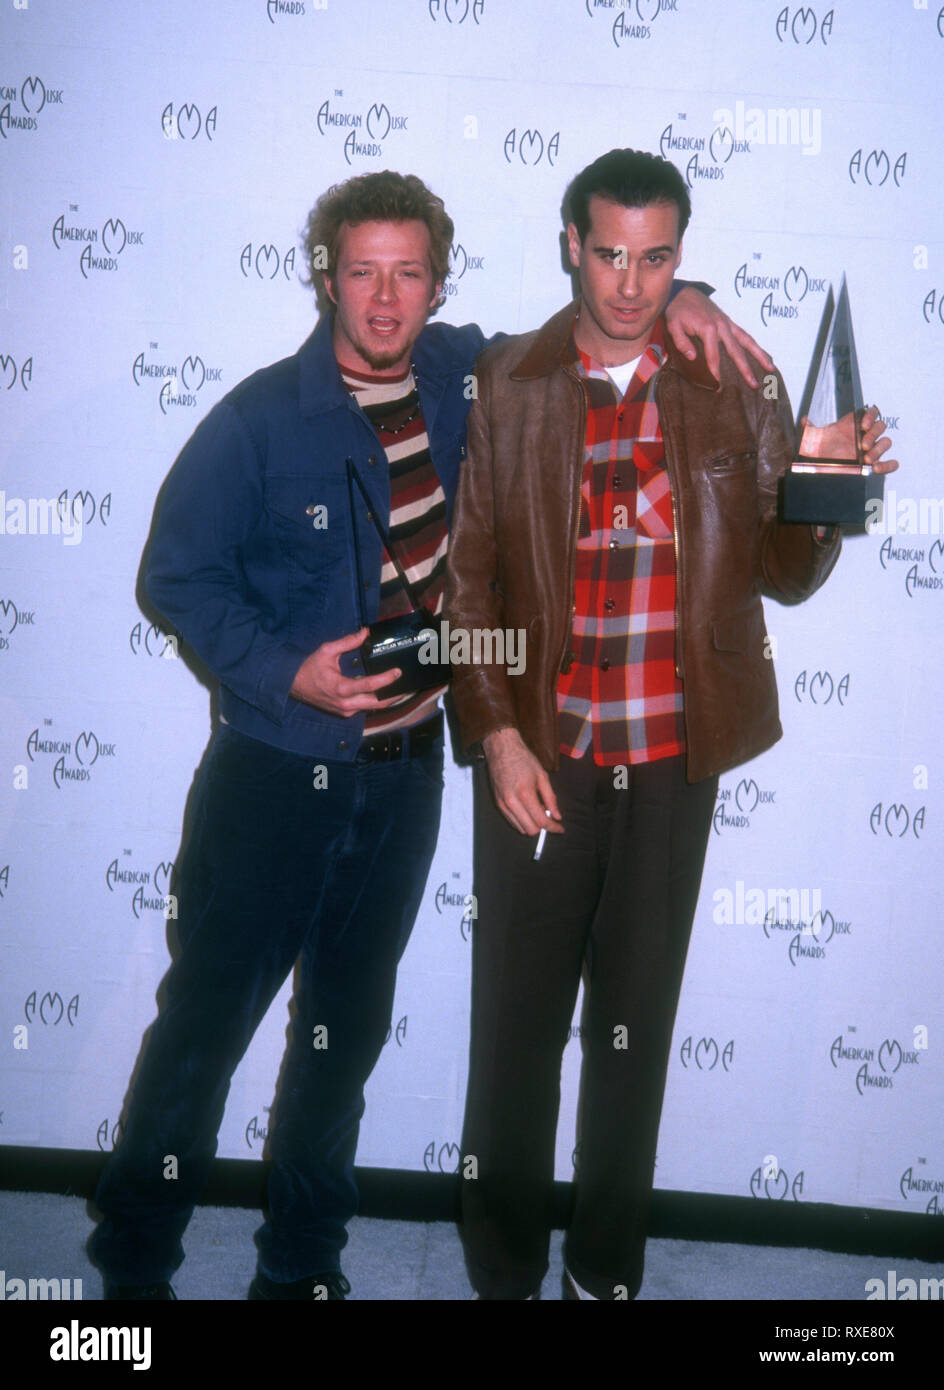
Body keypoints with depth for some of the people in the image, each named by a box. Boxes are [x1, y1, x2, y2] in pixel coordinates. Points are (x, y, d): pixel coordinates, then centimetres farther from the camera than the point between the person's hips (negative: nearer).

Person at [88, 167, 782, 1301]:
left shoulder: (461, 375, 1)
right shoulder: (260, 418, -11)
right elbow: (178, 573, -7)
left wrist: (674, 301, -2)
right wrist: (287, 672, -20)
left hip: (406, 766, 4)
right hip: (278, 772, -4)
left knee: (349, 1026, 16)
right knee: (209, 1017, 6)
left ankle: (302, 1262, 36)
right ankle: (133, 1262, 28)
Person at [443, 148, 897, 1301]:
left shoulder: (737, 387, 1)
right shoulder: (504, 384, -1)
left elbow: (782, 573, 3)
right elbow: (465, 575, -1)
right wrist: (497, 738, -8)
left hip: (674, 759, 1)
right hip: (537, 756, -1)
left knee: (634, 1028, 12)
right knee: (516, 1021, 9)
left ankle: (607, 1268, 30)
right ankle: (503, 1270, 29)